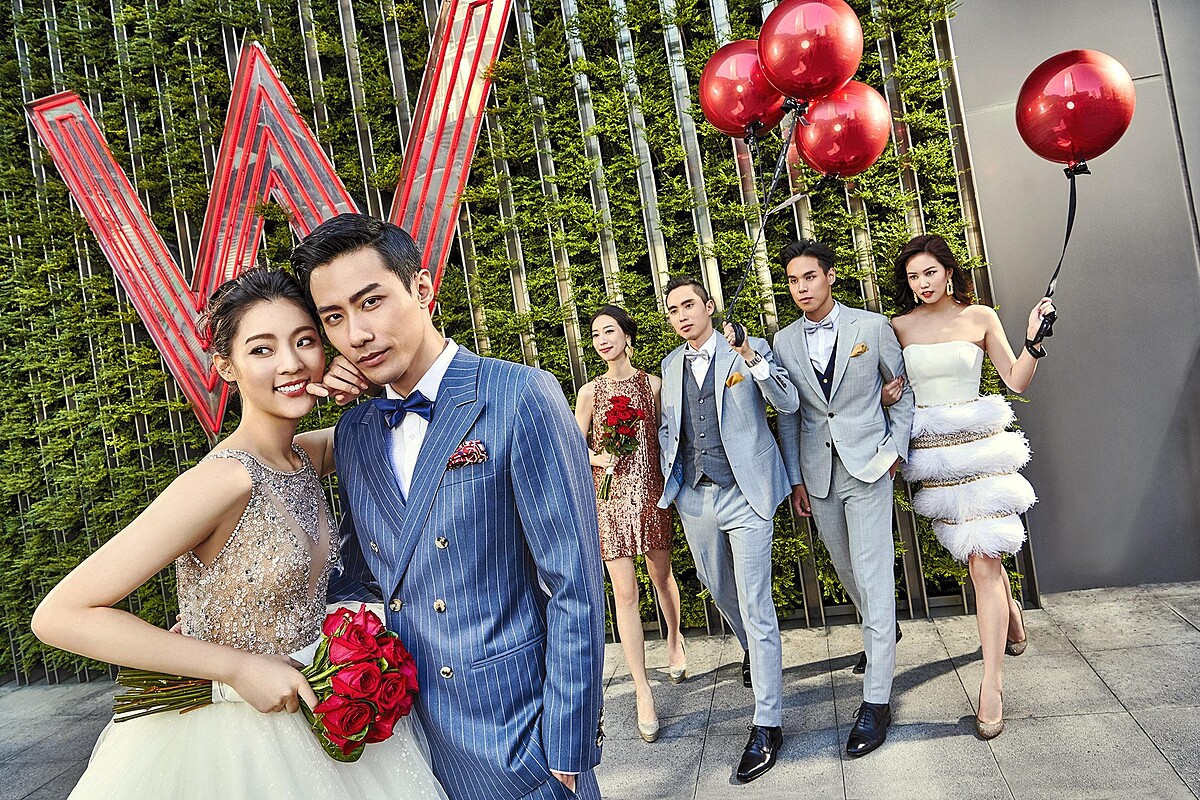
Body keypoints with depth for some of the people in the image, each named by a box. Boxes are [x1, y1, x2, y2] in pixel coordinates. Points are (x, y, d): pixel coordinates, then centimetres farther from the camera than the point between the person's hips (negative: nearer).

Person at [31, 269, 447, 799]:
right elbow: (60, 615, -24)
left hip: (312, 714, 7)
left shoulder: (306, 457, -4)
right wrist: (240, 666, -23)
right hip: (237, 742, -7)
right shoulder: (223, 479, -25)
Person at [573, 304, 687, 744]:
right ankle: (642, 689, 9)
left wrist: (672, 484, -5)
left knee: (661, 574, 17)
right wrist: (596, 456, -12)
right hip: (609, 495, 0)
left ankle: (674, 639, 48)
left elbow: (665, 436, 5)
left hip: (649, 490, 1)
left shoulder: (654, 384, 1)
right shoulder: (590, 392, 1)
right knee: (625, 592, -1)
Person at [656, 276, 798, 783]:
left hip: (745, 494, -5)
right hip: (695, 496, 5)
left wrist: (752, 360, -30)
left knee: (755, 606, -6)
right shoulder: (670, 364, 10)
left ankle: (768, 725, 3)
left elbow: (788, 404, -15)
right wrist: (668, 478, 8)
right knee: (719, 590, 21)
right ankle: (753, 652, 50)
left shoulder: (750, 350, -4)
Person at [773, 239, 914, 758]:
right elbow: (787, 414, 8)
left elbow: (904, 389, 7)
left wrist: (896, 447, -3)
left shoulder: (872, 327, -3)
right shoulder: (784, 341, 4)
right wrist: (795, 479, 6)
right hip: (817, 474, 4)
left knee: (873, 577, -7)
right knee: (845, 568, 17)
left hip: (868, 466, -4)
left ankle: (876, 700, -1)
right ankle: (883, 631, 47)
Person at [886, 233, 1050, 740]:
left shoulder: (980, 318, 1)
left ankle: (991, 685, -4)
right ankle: (1010, 619, 44)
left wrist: (1033, 339, -12)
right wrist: (885, 395, -10)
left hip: (978, 444, -2)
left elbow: (1017, 381, 3)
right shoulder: (899, 326, 5)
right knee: (977, 549, 14)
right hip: (931, 449, 3)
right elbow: (890, 388, 12)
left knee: (982, 560, -9)